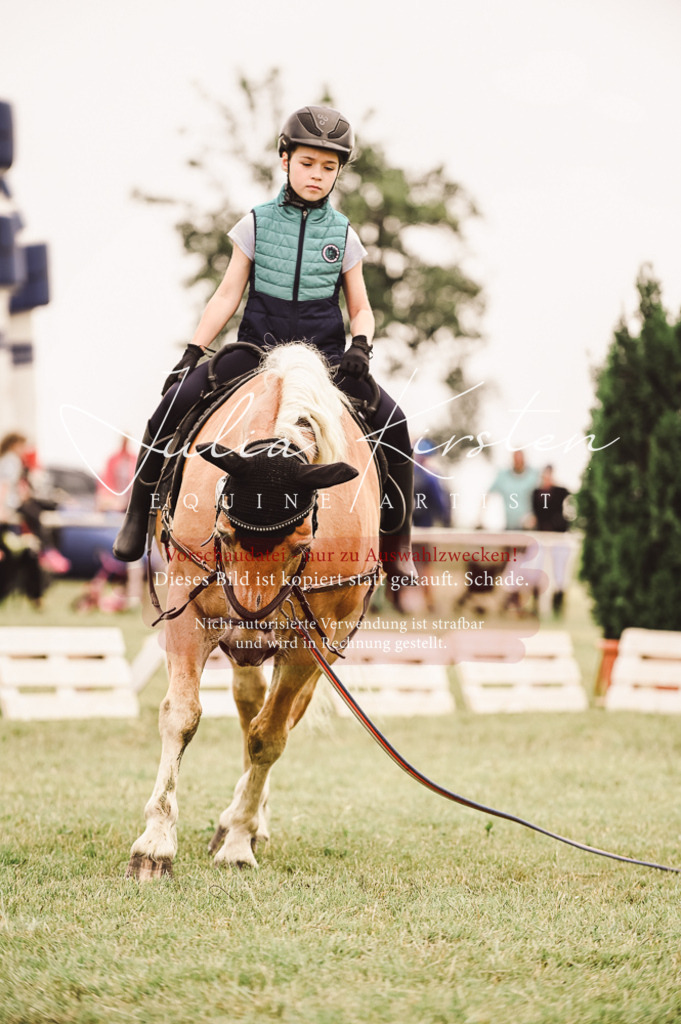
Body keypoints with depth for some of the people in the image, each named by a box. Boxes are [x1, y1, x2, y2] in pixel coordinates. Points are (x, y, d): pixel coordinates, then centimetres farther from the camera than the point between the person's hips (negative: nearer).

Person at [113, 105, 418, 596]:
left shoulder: (343, 235, 4)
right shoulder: (258, 224, 2)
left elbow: (360, 309, 6)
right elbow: (227, 297, 3)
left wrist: (361, 347, -15)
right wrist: (191, 355, -4)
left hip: (323, 355, 0)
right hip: (258, 348, 0)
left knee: (392, 421, -21)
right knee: (176, 401, -20)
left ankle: (397, 545, -7)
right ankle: (141, 513, 0)